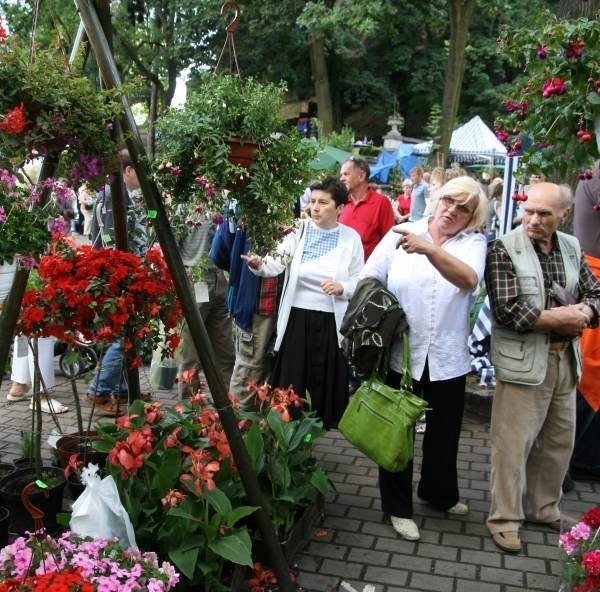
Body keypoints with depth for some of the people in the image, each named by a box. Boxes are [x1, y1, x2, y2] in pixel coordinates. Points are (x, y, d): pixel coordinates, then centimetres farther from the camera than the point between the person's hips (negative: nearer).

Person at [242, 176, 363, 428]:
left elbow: (360, 283, 3)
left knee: (326, 384, 9)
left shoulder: (351, 238, 2)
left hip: (331, 322, 0)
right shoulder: (299, 230, 1)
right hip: (296, 317, 0)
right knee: (289, 382, 4)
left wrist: (342, 287, -17)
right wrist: (259, 264, -36)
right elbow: (276, 263, -15)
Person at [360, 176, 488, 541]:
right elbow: (369, 279, -1)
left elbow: (469, 280, -24)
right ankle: (398, 506, 30)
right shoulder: (402, 233, -3)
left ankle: (439, 493, 46)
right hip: (400, 354, -1)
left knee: (444, 433, 20)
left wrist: (429, 249, -37)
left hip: (447, 359, 2)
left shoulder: (474, 243, -3)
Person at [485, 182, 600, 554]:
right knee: (514, 443, 0)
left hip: (566, 360, 6)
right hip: (523, 361, -6)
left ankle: (544, 507, 36)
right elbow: (507, 311, -20)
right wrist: (562, 318, -14)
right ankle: (505, 517, 17)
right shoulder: (503, 250, -11)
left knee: (559, 440, 17)